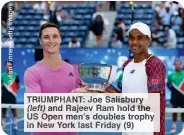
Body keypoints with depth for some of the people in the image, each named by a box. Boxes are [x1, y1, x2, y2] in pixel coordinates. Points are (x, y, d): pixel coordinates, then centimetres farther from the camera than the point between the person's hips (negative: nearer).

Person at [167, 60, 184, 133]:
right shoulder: (171, 75, 4)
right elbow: (168, 83, 15)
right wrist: (171, 87, -3)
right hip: (174, 96, 1)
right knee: (174, 111, 3)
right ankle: (174, 127, 9)